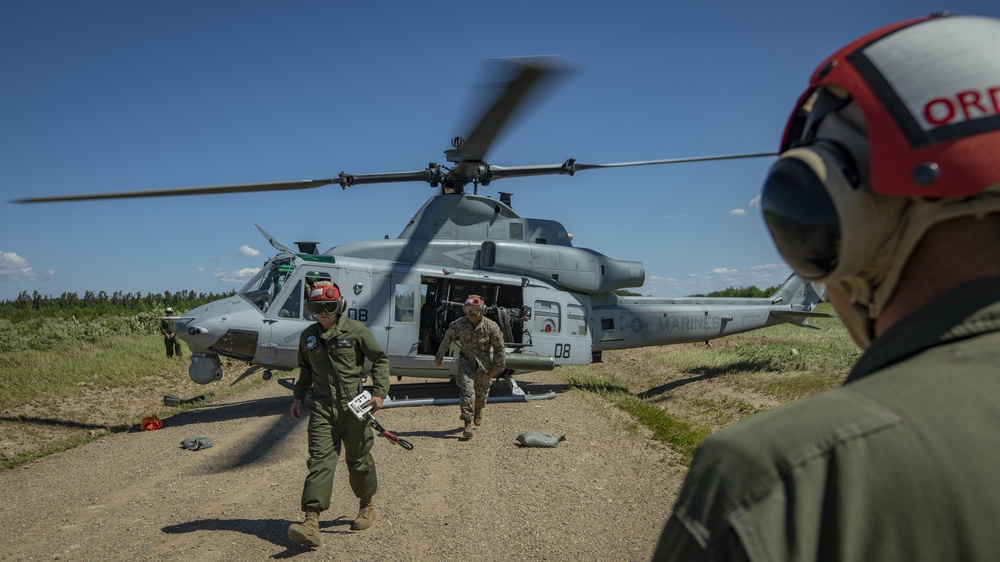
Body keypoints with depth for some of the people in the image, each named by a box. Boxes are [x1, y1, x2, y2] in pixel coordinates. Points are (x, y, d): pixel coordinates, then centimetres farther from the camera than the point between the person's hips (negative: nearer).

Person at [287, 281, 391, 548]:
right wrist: (298, 396, 13)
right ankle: (311, 522, -12)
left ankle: (368, 504, 33)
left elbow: (380, 359, 1)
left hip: (352, 405, -3)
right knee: (320, 459, -7)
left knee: (358, 459, 10)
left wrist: (379, 392, -7)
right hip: (321, 406, 3)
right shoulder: (308, 336, 8)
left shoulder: (356, 330, -5)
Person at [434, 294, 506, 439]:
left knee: (481, 392, 15)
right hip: (466, 363, 0)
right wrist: (439, 357, 9)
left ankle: (478, 413, 45)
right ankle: (468, 424, -9)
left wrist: (496, 367, -4)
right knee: (466, 392, -13)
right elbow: (447, 339, 1)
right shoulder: (458, 324, -14)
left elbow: (499, 347, -7)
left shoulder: (491, 327, -18)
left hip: (483, 364, 0)